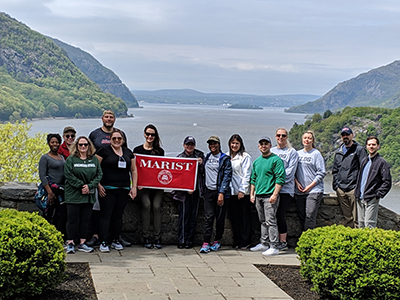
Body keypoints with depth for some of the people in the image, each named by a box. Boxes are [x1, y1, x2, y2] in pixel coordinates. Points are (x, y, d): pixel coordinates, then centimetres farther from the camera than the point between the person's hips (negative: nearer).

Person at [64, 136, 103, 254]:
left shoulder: (94, 159, 9)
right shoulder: (71, 159, 0)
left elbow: (99, 174, 4)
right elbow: (69, 176, -8)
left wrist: (89, 186, -10)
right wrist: (81, 186, -15)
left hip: (89, 195, 3)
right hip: (73, 195, -3)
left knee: (85, 219, 7)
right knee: (73, 219, -1)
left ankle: (82, 243, 15)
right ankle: (70, 243, 5)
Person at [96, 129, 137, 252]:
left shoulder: (128, 152, 14)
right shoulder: (103, 151, 0)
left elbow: (133, 170, 18)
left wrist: (134, 187, 9)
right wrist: (98, 185, -10)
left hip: (124, 190, 4)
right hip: (107, 190, -4)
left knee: (118, 216, 9)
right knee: (106, 215, -6)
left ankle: (115, 240, 19)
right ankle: (103, 242, -3)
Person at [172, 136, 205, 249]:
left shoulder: (199, 155, 10)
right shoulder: (180, 157, 3)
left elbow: (204, 172, 9)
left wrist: (201, 164, -10)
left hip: (196, 190, 3)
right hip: (184, 191, -2)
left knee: (193, 216, 4)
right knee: (184, 215, -6)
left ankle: (189, 240, 11)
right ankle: (181, 241, -1)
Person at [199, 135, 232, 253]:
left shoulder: (225, 159, -2)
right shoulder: (207, 157, 13)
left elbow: (227, 176, -8)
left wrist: (221, 193, -16)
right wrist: (202, 189, 11)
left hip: (220, 191, -3)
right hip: (208, 191, 3)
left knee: (220, 217, 4)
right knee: (208, 216, -5)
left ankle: (217, 241, 17)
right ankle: (206, 243, -7)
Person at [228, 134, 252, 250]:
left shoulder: (245, 157, -3)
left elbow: (246, 175, -8)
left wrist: (242, 190, -13)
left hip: (243, 192, -5)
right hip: (231, 191, 5)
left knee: (245, 216, -1)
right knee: (234, 217, 7)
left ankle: (245, 242, 4)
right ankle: (236, 241, 14)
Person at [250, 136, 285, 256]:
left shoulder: (276, 160, -6)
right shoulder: (257, 161, 17)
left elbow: (280, 178, -12)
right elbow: (253, 178, 23)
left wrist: (275, 194, -18)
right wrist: (252, 194, 16)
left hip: (270, 196, -7)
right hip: (258, 196, 7)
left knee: (270, 221, -10)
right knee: (263, 221, 14)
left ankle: (274, 247, -8)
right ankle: (264, 243, 22)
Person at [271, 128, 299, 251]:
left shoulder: (292, 152, 3)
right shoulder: (271, 151, 17)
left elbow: (290, 171, -6)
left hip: (285, 189, -4)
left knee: (280, 215, -10)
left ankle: (283, 242, 0)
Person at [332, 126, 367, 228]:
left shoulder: (359, 149, 0)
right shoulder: (338, 151, 19)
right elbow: (335, 170, 26)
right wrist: (335, 184, 15)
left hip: (354, 188, -5)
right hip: (341, 189, 6)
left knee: (356, 218, -7)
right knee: (347, 218, 9)